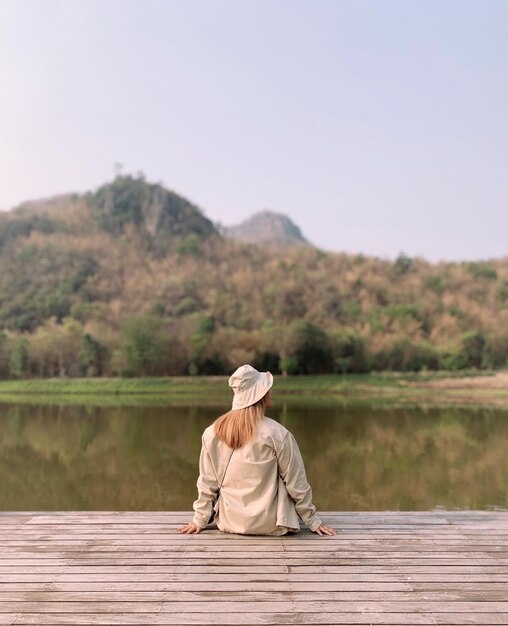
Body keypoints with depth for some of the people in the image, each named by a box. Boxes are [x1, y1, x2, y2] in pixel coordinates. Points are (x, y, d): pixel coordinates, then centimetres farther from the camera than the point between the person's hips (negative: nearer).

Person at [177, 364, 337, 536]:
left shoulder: (212, 433, -8)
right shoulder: (277, 434, -17)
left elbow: (207, 483, 0)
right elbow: (296, 482, -8)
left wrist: (199, 520, 11)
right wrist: (312, 520, 4)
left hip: (230, 523, 4)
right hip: (269, 525, -4)